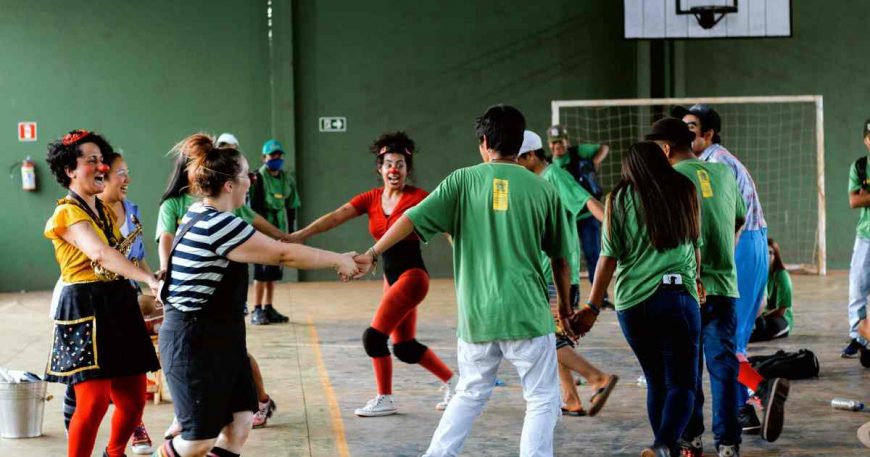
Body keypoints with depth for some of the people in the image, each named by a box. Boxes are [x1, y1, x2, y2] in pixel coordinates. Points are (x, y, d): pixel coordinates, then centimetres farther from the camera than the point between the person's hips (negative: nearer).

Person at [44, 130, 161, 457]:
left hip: (118, 305, 8)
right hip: (85, 308, -8)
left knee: (134, 399, 9)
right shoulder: (67, 213, -11)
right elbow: (100, 254, -28)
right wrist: (149, 279, -37)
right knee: (95, 401, -13)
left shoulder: (105, 212, 16)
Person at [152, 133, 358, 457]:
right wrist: (338, 261, -5)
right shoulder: (218, 225, -21)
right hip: (195, 342, -10)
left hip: (218, 338, 10)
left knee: (240, 421, 6)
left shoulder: (202, 216, 9)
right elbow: (283, 255, -16)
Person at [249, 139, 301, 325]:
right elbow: (253, 207, -11)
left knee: (274, 272, 9)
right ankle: (257, 310, -1)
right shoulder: (258, 178, -9)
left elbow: (291, 207, 16)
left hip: (280, 231, 6)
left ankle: (269, 308, 16)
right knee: (261, 271, -7)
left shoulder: (288, 180, 11)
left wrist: (290, 232, 13)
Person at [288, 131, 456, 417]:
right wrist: (298, 236, -16)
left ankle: (384, 400, 5)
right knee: (404, 347, 12)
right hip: (391, 276, 7)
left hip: (412, 275, -7)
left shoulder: (418, 197, -10)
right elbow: (334, 217, -5)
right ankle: (452, 381, 30)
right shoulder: (371, 199, 5)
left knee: (374, 336, -11)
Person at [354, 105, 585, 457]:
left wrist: (372, 254, 6)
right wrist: (565, 308, 21)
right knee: (542, 400, 8)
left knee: (470, 395, 20)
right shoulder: (543, 189, 1)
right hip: (527, 315, -2)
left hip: (476, 315, 2)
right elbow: (560, 259, 8)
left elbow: (412, 219, -4)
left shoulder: (463, 181, 2)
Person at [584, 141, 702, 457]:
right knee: (681, 384, -3)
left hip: (632, 302, 1)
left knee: (656, 382, 16)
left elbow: (608, 258, 0)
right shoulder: (684, 192, 10)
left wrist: (592, 307, 6)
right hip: (677, 297, -1)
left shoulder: (620, 200, 5)